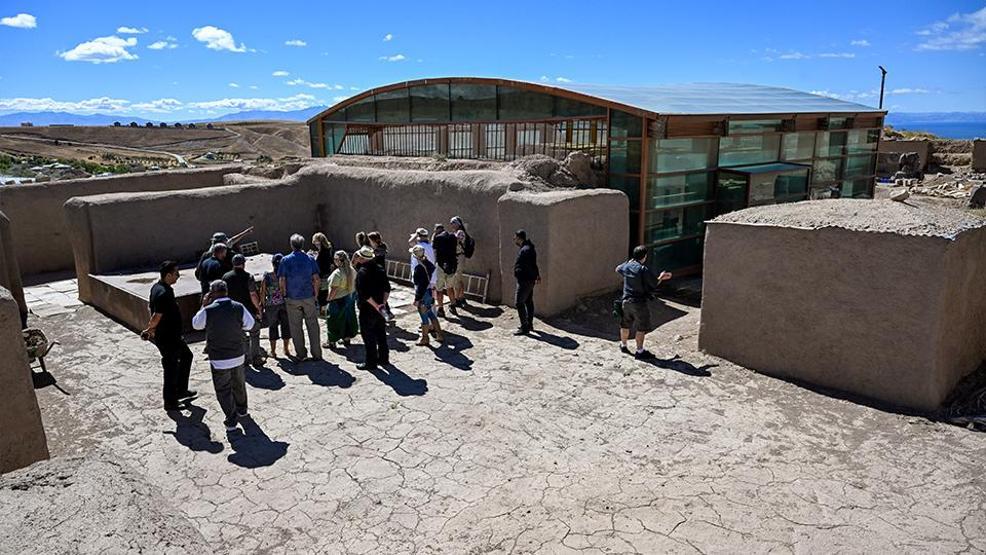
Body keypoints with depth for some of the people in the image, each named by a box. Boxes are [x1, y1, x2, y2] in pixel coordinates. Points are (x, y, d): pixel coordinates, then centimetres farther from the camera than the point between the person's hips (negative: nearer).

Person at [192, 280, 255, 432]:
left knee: (223, 390, 9)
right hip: (238, 356, 3)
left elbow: (196, 324, 4)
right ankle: (242, 409, 43)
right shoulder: (239, 307, -9)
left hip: (218, 359, -3)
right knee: (239, 384, 24)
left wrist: (203, 305, 7)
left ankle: (231, 421, 10)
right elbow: (250, 324, 4)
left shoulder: (208, 311, -16)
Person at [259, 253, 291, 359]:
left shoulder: (266, 276, -10)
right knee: (285, 326, 11)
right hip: (284, 304, 0)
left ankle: (273, 351, 18)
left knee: (273, 327, 12)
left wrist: (263, 305, 4)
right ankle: (286, 349, 18)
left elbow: (262, 293, -6)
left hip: (271, 306, 0)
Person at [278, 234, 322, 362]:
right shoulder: (310, 259, -3)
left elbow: (281, 280, -6)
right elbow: (316, 279, -4)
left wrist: (284, 295, 5)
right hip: (309, 297, 1)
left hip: (292, 299, -1)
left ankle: (301, 354, 16)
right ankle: (316, 354, 11)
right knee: (313, 326, 8)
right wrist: (316, 295, 5)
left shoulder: (285, 260, -6)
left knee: (295, 327, 10)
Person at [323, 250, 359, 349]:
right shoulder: (352, 270, -2)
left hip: (339, 300, -8)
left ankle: (331, 342, 19)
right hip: (350, 298, 8)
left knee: (334, 321, 7)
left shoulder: (337, 273, -25)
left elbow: (333, 290, -23)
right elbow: (354, 284, 8)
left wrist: (329, 300, -12)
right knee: (348, 318, 19)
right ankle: (347, 339, 31)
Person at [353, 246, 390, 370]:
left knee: (369, 337, 3)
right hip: (379, 309, 7)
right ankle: (384, 358, 28)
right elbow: (387, 288, 5)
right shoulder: (380, 269, 4)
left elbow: (364, 294, -24)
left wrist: (376, 305, -18)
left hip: (367, 310, -7)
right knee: (381, 334, 18)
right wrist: (382, 302, 2)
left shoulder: (362, 272, -19)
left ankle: (371, 362, 10)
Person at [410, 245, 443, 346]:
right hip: (430, 292, 8)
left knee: (424, 317, 6)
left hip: (423, 294, -8)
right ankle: (439, 334, 27)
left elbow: (420, 285, -23)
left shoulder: (419, 267, -22)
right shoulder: (428, 263, 2)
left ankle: (425, 338, 19)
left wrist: (417, 299, -18)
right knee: (431, 314, 21)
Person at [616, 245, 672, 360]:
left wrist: (629, 261, 29)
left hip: (626, 301, 6)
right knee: (641, 328, 5)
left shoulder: (626, 266, -2)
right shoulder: (644, 270, -19)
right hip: (640, 303, -6)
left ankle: (623, 345, 36)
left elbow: (617, 269, 22)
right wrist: (662, 277, 9)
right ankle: (639, 351, 9)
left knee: (625, 325, 21)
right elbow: (655, 283, -10)